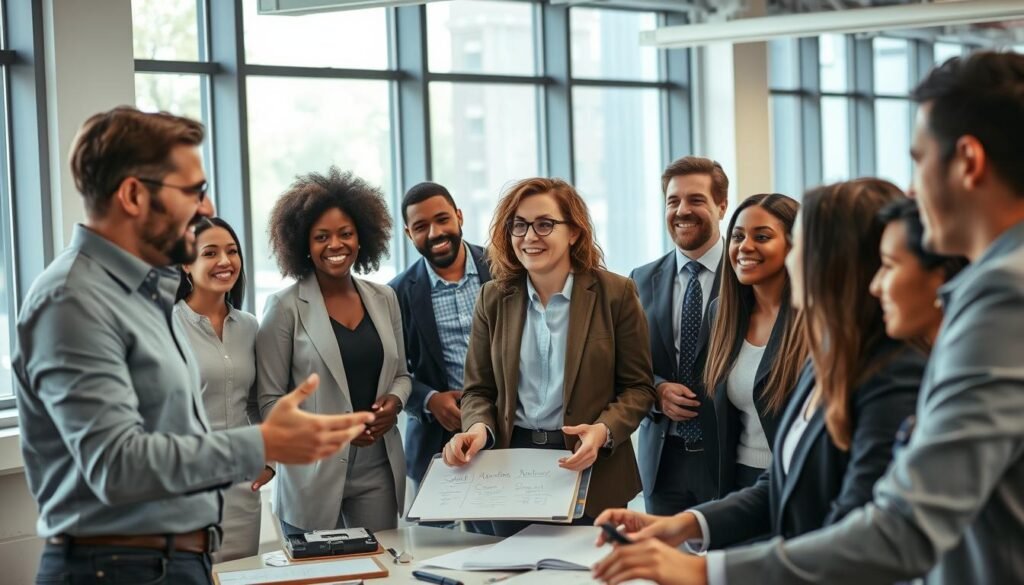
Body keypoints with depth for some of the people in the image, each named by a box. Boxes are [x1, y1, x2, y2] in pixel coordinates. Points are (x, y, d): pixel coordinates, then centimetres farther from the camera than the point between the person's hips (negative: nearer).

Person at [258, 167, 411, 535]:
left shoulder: (384, 299, 8)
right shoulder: (285, 308, -5)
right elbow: (269, 401, -5)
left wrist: (394, 401, -3)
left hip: (378, 472, 4)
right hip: (314, 474, -4)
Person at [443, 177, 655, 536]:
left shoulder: (615, 294, -3)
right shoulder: (494, 298, 5)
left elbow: (638, 387, -2)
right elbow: (479, 390, 9)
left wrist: (604, 431, -20)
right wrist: (479, 427, -13)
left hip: (591, 470, -2)